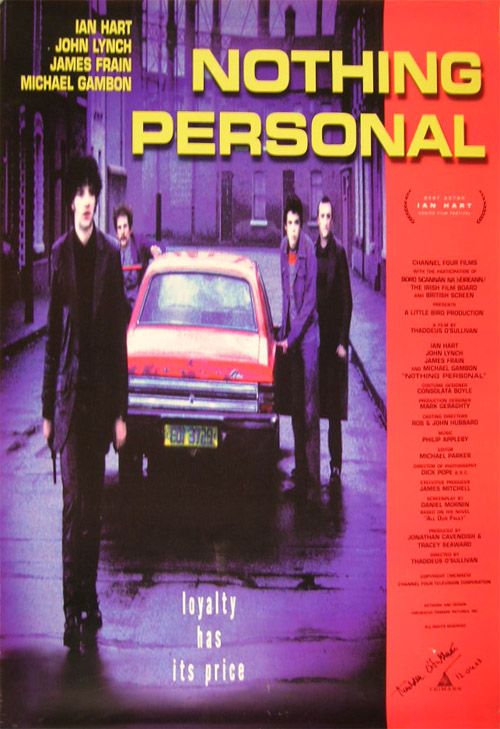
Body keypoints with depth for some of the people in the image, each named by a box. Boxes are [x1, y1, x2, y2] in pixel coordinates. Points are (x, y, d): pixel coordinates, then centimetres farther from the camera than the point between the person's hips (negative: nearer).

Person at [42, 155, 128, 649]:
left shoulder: (111, 254, 5)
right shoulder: (59, 253, 2)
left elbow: (119, 335, 5)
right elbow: (51, 334, 3)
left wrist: (121, 410, 2)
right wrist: (47, 408, 1)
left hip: (102, 390, 2)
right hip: (69, 389, -2)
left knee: (94, 502, 10)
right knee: (75, 500, -4)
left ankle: (89, 599, 23)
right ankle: (73, 606, 6)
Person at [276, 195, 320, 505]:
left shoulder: (309, 253, -13)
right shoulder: (284, 252, 9)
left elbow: (310, 300, -14)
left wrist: (292, 338, -15)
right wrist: (282, 333, 13)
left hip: (308, 335, -7)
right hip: (291, 337, 7)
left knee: (310, 409, -6)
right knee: (296, 407, 11)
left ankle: (314, 483, 0)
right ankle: (301, 477, 21)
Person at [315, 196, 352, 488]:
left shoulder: (339, 251, -5)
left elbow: (347, 300, -6)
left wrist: (343, 340, -11)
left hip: (333, 334, -5)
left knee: (334, 406, 0)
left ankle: (336, 466, 7)